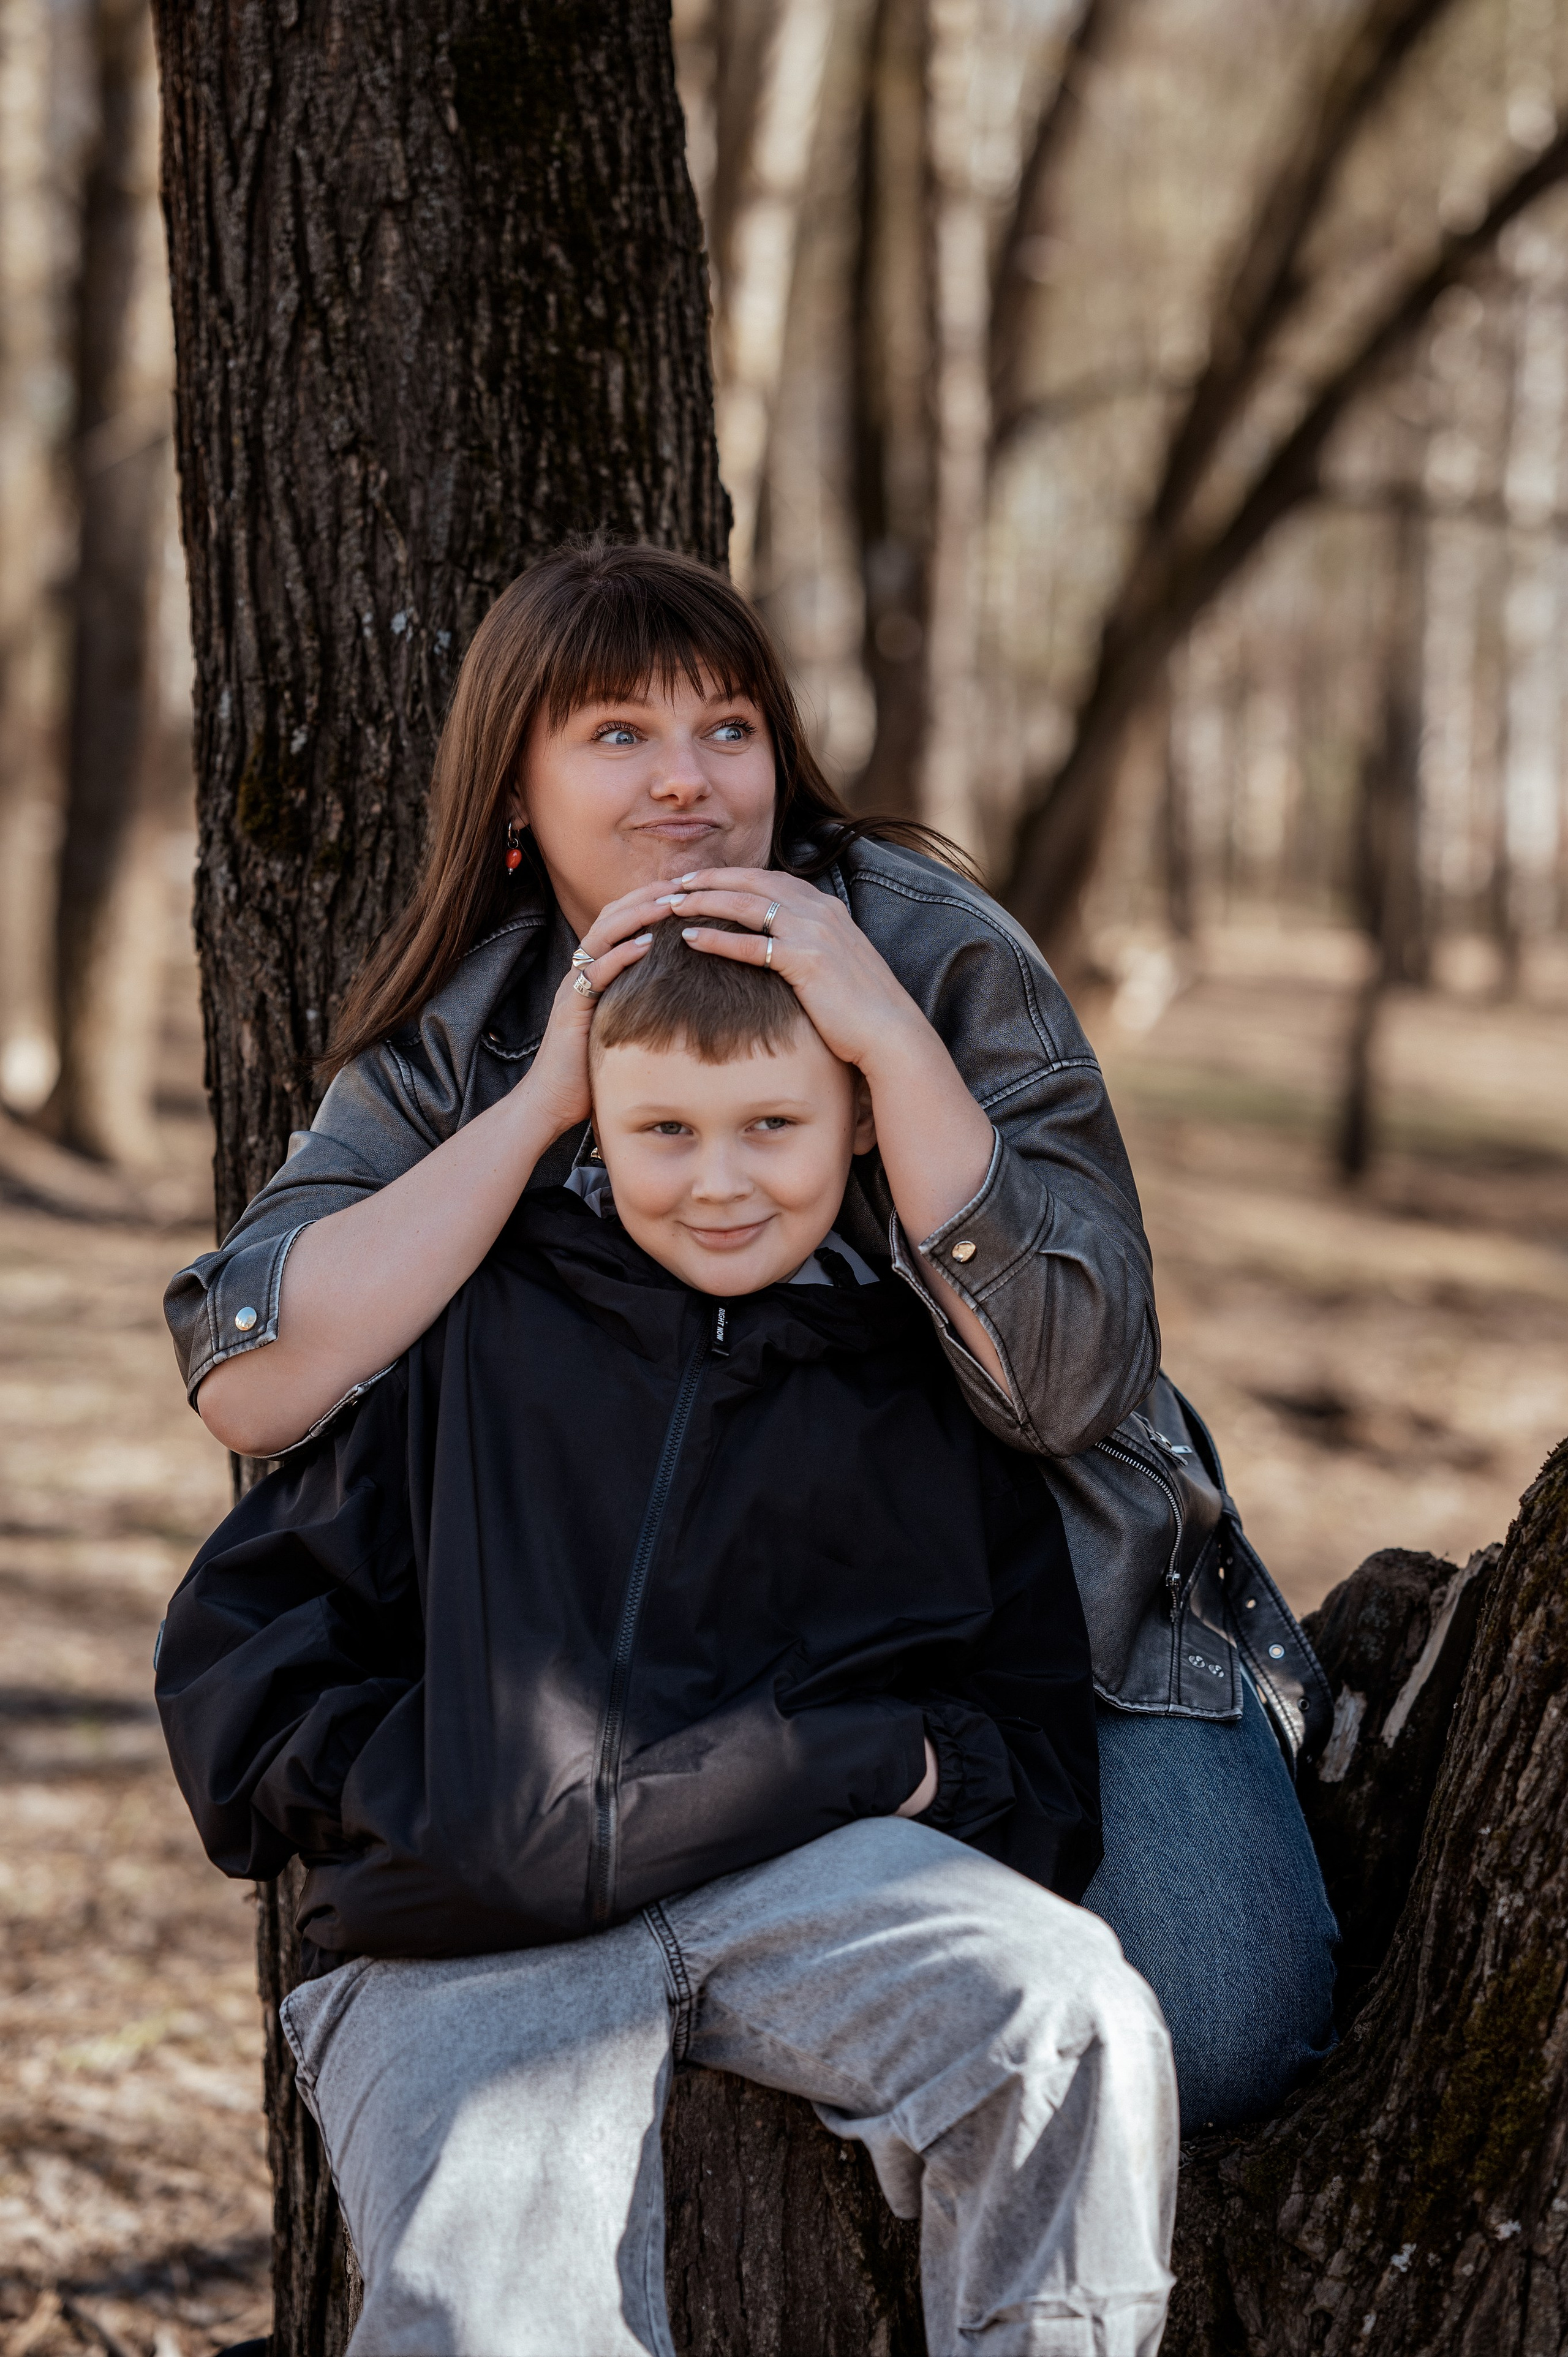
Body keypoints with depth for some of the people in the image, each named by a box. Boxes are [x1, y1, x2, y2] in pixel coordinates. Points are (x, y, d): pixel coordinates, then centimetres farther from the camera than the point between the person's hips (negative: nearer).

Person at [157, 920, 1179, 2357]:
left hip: (807, 1873, 1)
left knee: (1080, 2023, -29)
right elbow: (242, 1625, 16)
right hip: (472, 1932, -1)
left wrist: (913, 1768, -4)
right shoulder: (476, 1324, 16)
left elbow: (1044, 1762, 19)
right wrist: (392, 1785, -2)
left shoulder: (936, 1401, 19)